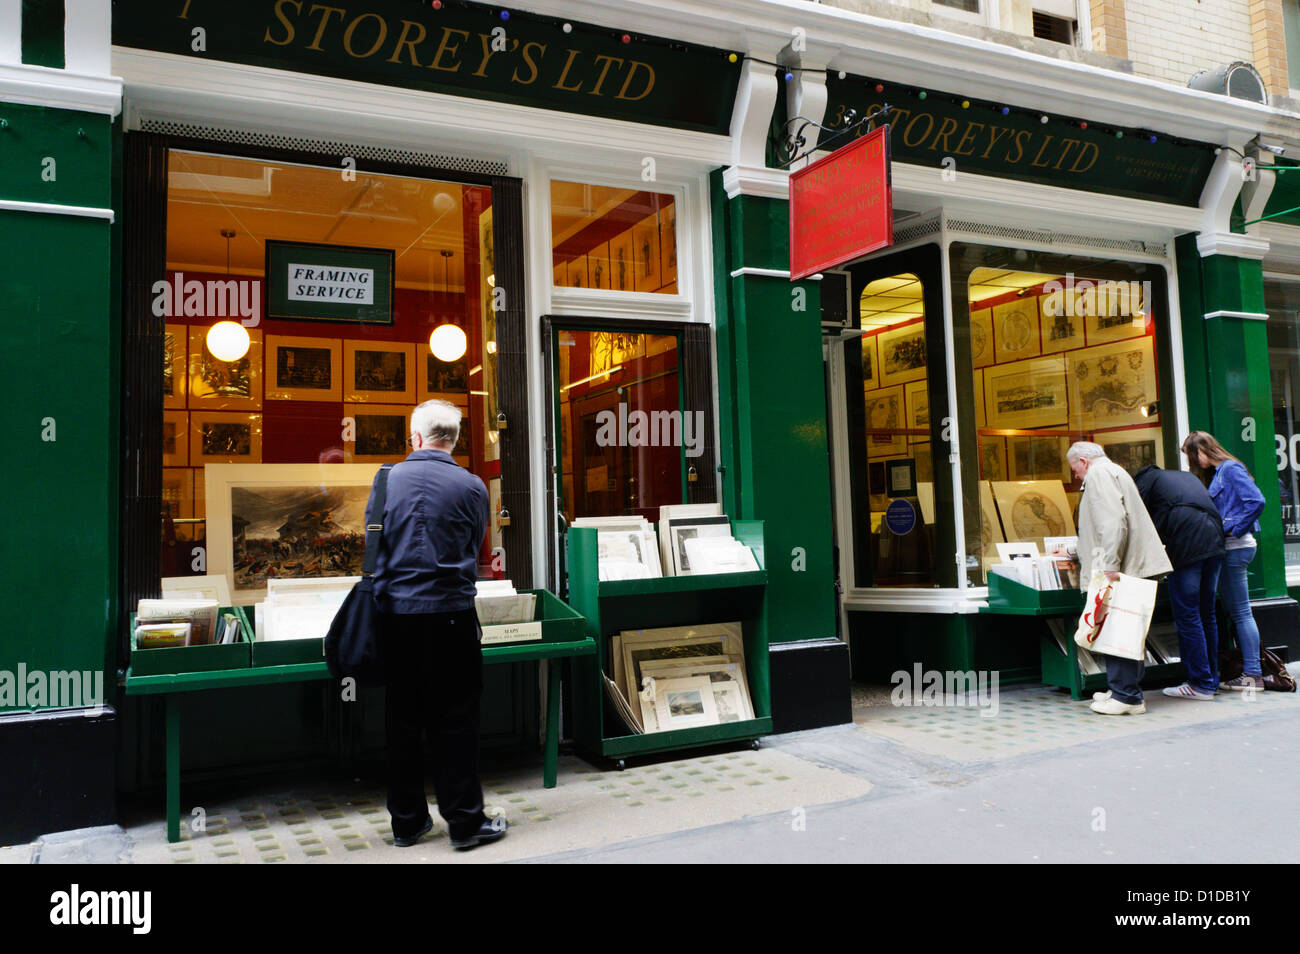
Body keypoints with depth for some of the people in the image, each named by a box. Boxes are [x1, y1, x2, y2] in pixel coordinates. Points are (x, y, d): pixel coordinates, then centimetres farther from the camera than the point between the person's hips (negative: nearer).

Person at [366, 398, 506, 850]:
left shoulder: (387, 479, 1)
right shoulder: (471, 487, -5)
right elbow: (475, 549, 7)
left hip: (395, 613, 3)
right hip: (450, 613, -3)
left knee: (402, 717, 12)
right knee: (455, 719, 5)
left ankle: (406, 821, 23)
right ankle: (465, 822, 13)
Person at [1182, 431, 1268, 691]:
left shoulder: (1230, 469, -9)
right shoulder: (1216, 474, 18)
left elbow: (1256, 501, -20)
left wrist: (1232, 530, -17)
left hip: (1235, 548, -10)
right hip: (1228, 549, 10)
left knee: (1240, 612, -6)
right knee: (1234, 611, 11)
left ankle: (1253, 675, -1)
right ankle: (1248, 668, 16)